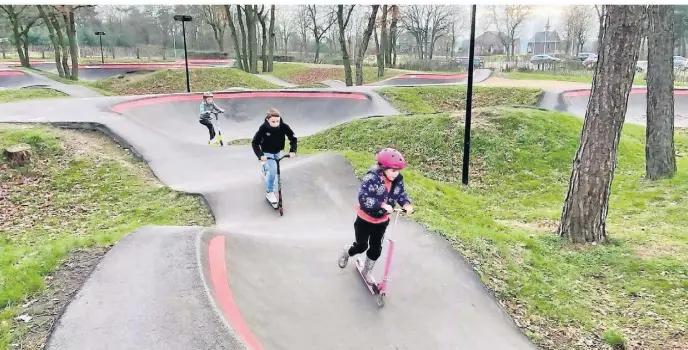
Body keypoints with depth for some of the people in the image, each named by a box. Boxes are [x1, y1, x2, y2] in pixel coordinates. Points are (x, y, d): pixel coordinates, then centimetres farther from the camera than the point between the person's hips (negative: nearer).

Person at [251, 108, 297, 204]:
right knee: (273, 170, -18)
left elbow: (293, 138, -19)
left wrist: (292, 150, -32)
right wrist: (260, 155, -39)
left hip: (277, 151, 4)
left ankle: (265, 164, 62)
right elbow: (255, 142, -27)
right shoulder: (263, 128, -31)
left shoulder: (283, 126, -28)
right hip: (267, 152, -4)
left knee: (271, 168, 26)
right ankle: (269, 192, -4)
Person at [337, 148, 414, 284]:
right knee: (361, 246, 11)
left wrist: (406, 204, -25)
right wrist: (382, 205, -45)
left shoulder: (397, 180, -11)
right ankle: (346, 252, 46)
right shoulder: (372, 178, -31)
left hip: (382, 221, 5)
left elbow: (401, 193, -3)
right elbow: (363, 198, -38)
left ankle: (367, 271, 37)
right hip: (365, 220, -5)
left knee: (376, 248, 13)